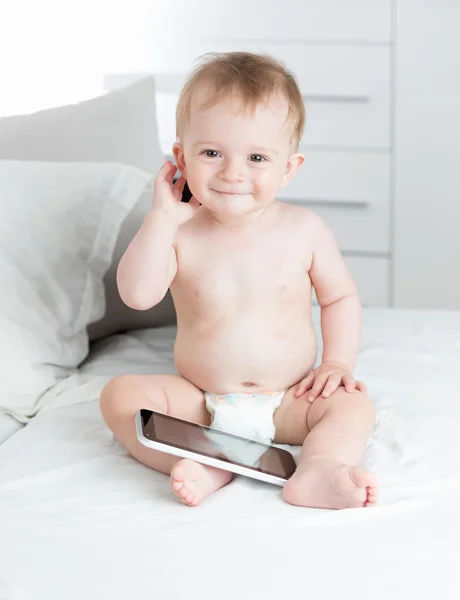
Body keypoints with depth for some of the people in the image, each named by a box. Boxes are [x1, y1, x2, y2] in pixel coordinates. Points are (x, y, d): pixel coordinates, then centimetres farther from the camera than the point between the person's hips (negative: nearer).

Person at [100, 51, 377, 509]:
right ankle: (204, 465, -35)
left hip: (287, 403, 0)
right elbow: (138, 295, -21)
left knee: (352, 404, -23)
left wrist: (337, 361, -7)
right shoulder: (180, 233, -7)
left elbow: (340, 298, 7)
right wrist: (160, 218, -21)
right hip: (199, 402, 0)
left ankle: (318, 470, -46)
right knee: (120, 394, -20)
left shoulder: (304, 229, -6)